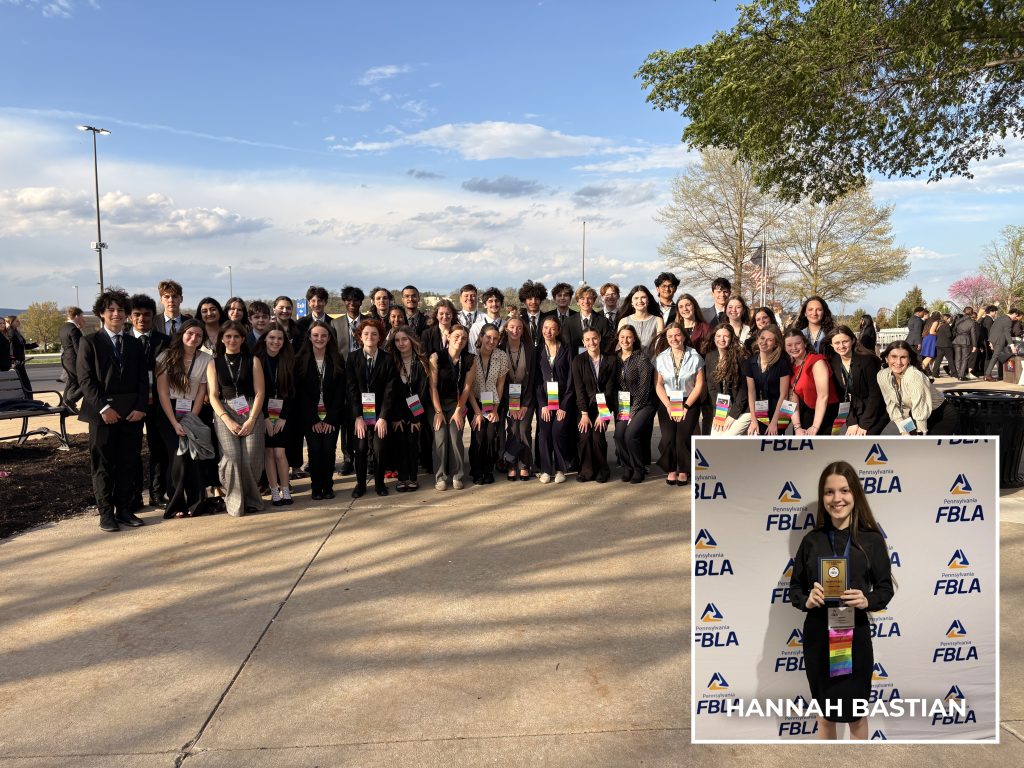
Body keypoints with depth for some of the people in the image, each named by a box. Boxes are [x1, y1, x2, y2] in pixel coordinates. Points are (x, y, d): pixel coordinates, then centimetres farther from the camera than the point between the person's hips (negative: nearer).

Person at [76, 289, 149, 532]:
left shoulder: (134, 343, 15)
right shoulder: (90, 342, 3)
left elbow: (142, 379, 11)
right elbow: (85, 378, -5)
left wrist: (140, 407, -2)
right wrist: (103, 407, -13)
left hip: (132, 412, 4)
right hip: (102, 412, -3)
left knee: (129, 463, 6)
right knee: (103, 464, 2)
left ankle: (124, 509, 15)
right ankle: (106, 513, 9)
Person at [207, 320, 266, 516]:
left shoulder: (253, 361, 9)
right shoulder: (214, 363, 12)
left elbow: (260, 392, 4)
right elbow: (213, 396, 6)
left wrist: (251, 419, -9)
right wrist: (228, 420, -9)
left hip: (251, 412, 0)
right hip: (225, 412, 0)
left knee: (251, 458, -17)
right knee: (233, 457, -21)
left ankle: (251, 499, 6)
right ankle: (235, 500, -2)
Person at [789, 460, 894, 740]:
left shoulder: (872, 539, -5)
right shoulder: (812, 540, -1)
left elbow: (886, 588, 0)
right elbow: (794, 588, 4)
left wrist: (867, 601, -20)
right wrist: (806, 600, -16)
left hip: (855, 635, -1)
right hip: (817, 635, 2)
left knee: (856, 712, 15)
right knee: (824, 711, 17)